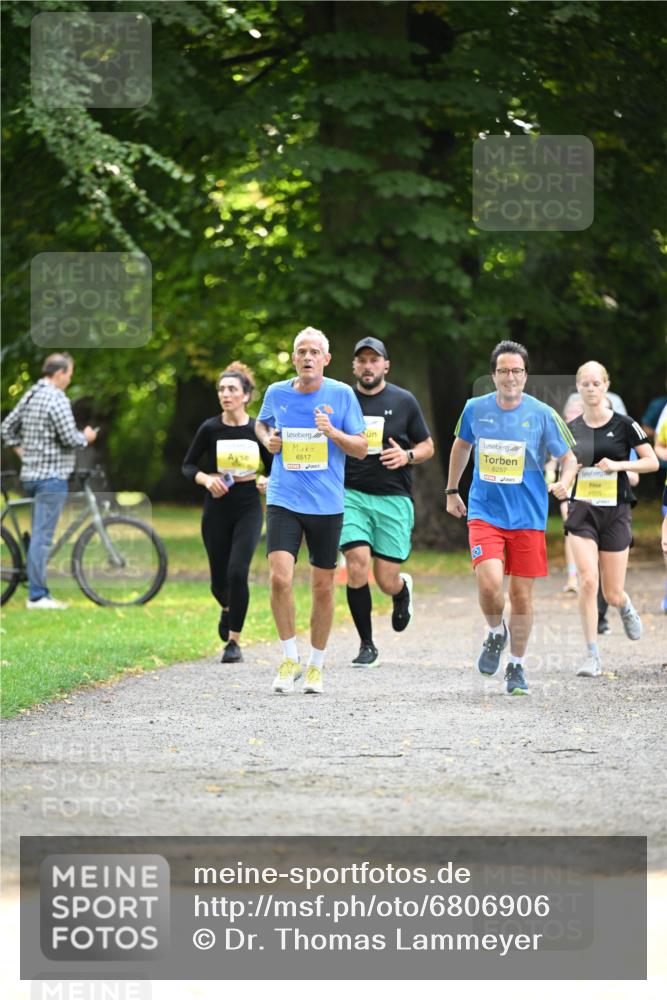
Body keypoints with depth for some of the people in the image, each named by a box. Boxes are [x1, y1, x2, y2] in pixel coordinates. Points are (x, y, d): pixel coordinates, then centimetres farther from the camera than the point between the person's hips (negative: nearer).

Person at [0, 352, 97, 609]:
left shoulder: (30, 396, 12)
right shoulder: (57, 400, -16)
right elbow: (70, 438, -19)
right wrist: (87, 437, 1)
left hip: (30, 475, 9)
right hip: (52, 476, -9)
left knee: (38, 534, 14)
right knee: (42, 536, -8)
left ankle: (39, 592, 18)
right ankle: (37, 596, -8)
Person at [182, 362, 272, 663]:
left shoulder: (258, 430, -3)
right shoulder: (210, 429, -4)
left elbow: (274, 468, 9)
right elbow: (188, 465, 4)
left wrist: (267, 481, -13)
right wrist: (206, 479, -15)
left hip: (248, 508, -1)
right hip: (216, 509, 1)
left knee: (237, 572, -16)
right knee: (219, 579, 5)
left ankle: (234, 641, -3)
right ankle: (227, 609, 43)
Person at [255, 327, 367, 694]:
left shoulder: (341, 394, -1)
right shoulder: (277, 393, 3)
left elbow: (361, 448, 1)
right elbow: (261, 423, 24)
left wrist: (333, 432, -17)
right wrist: (267, 439, 2)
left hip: (327, 505, 0)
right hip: (284, 501, 0)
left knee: (323, 587, 7)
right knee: (279, 578, -17)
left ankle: (316, 665, 23)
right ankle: (290, 659, -1)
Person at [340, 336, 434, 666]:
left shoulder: (404, 401, 6)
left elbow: (427, 446, 12)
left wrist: (407, 456, -9)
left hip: (393, 498, 0)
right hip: (352, 494, 0)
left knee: (387, 580, -3)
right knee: (357, 566, -18)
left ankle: (403, 590, 38)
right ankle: (366, 645, -1)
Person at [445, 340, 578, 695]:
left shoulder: (542, 414, -5)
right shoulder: (475, 409, 1)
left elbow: (568, 457, 1)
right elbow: (462, 445, 20)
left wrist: (564, 482, -21)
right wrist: (452, 490, 22)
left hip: (527, 517, 0)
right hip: (484, 513, 0)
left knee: (521, 593, 4)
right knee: (489, 583, -20)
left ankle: (516, 666, 23)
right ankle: (496, 633, 13)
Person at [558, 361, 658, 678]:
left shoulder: (624, 425, -4)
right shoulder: (571, 429, 4)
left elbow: (652, 462, -3)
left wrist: (618, 465, -16)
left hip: (615, 512, -1)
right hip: (582, 512, 1)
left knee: (612, 595, 2)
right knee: (587, 581, -17)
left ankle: (626, 607, 42)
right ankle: (592, 657, -11)